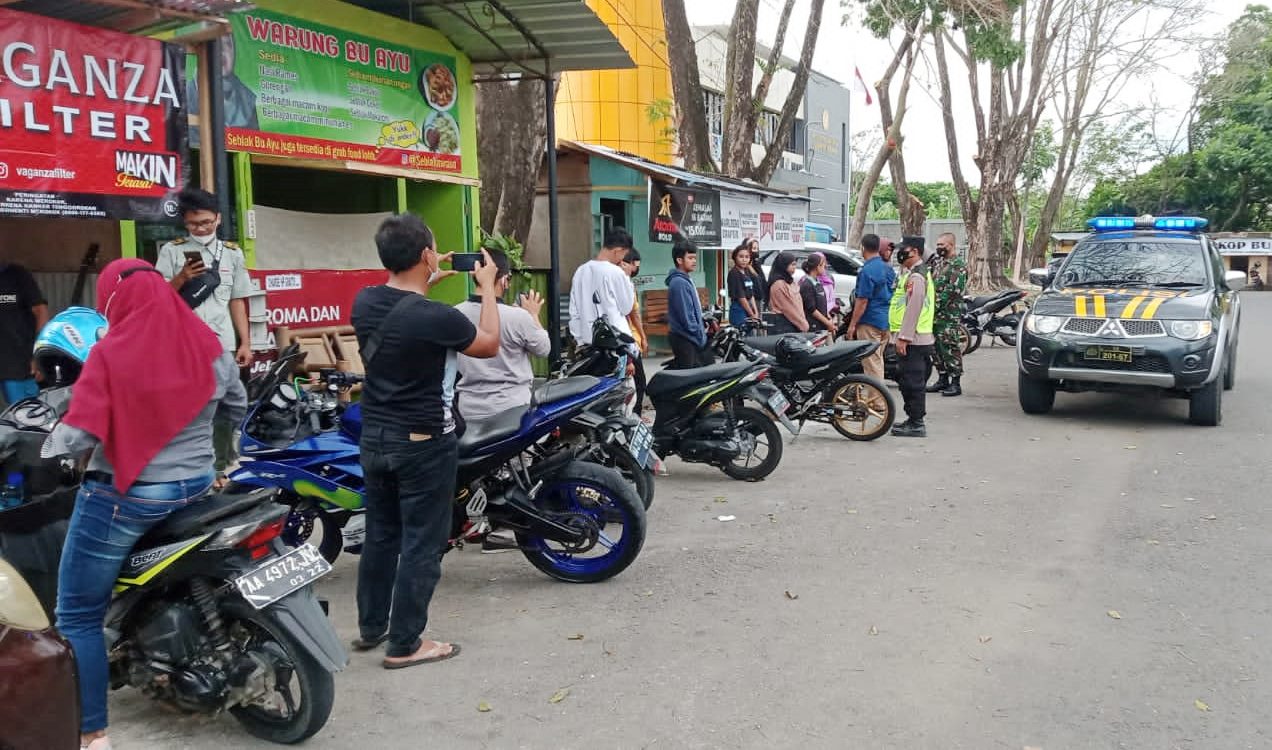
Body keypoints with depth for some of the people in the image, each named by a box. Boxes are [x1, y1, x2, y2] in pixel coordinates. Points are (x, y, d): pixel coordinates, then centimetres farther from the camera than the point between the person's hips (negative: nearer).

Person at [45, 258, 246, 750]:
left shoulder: (111, 353, -16)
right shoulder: (209, 346, -1)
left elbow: (80, 436, -20)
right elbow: (238, 409, 13)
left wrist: (45, 446, 0)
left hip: (124, 499, -6)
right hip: (195, 489, 6)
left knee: (78, 617, 7)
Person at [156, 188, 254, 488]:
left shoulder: (232, 253, 11)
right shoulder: (172, 251, 4)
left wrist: (245, 343, 7)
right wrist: (181, 278, -16)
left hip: (223, 344, 2)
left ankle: (219, 468, 17)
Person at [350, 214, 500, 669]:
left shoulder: (365, 302, -3)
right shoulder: (436, 317, -24)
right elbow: (489, 345, -6)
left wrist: (428, 283, 22)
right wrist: (488, 287, 3)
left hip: (374, 438, 7)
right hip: (424, 444, -7)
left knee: (380, 536, 19)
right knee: (422, 544, 4)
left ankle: (371, 627, 32)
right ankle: (404, 645, 11)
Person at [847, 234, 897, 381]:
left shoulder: (867, 271, -17)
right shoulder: (888, 268, 10)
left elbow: (862, 301, -19)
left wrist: (852, 324, -13)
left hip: (870, 322, -9)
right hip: (886, 321, 9)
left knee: (871, 361, -5)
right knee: (878, 359, 18)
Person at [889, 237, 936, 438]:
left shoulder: (915, 276, -15)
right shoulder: (915, 273, 20)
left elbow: (913, 308, -21)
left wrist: (903, 337, -22)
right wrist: (902, 335, 24)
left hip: (913, 339, -11)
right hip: (917, 338, 11)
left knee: (912, 382, -7)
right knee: (907, 380, 16)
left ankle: (917, 424, -4)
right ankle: (914, 419, 23)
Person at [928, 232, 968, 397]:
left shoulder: (958, 265, -10)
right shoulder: (937, 262, 16)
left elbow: (953, 290, -18)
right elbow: (930, 284, 21)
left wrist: (937, 305, -17)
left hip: (950, 315, -8)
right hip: (934, 314, 8)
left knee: (951, 349, -7)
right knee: (936, 348, 12)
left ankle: (956, 383, -2)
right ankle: (943, 380, 22)